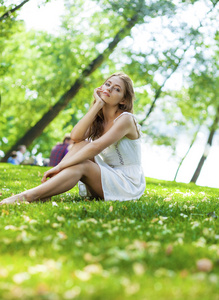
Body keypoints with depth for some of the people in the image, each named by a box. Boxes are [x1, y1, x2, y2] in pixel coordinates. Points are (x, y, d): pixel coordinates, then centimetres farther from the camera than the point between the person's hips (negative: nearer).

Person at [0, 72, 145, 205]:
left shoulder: (125, 119, -14)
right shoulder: (98, 119, 8)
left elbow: (96, 147, -28)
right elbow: (75, 137, -15)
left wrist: (60, 166, -31)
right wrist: (98, 104, -14)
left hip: (129, 185, -6)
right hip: (106, 179, 6)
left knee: (82, 165, -29)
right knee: (82, 144, -13)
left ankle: (29, 196, -43)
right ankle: (44, 193, -26)